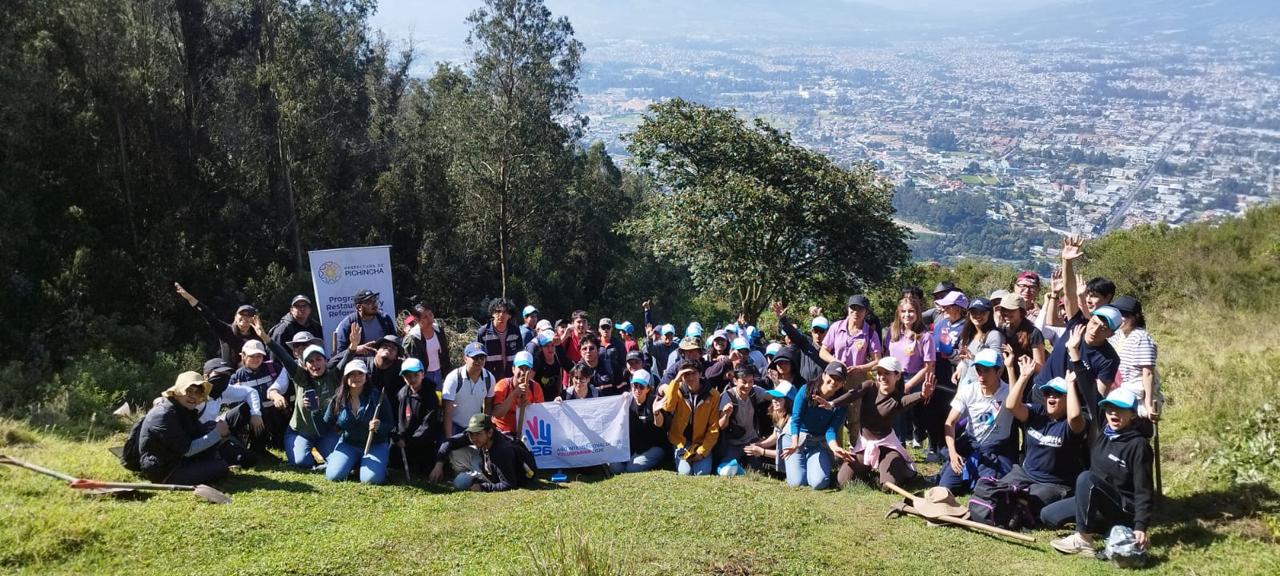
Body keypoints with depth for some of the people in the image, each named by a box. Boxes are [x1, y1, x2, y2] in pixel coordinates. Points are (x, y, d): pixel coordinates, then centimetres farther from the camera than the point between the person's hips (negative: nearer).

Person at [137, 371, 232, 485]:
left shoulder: (186, 410, 5)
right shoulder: (163, 415, -24)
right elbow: (188, 450, -23)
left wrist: (219, 428, -14)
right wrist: (217, 433, -20)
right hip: (163, 472, -10)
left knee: (211, 429, -1)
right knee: (221, 468, -18)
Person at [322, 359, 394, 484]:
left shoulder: (377, 396, -11)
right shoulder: (338, 399, -4)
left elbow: (390, 424, -6)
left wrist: (379, 426, -28)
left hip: (375, 445, -2)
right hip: (348, 444, 2)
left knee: (370, 479, -25)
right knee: (333, 476, -19)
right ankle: (354, 463, 15)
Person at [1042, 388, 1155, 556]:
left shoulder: (1137, 444, -16)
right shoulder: (1104, 433, 4)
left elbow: (1143, 490, -20)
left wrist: (1141, 526, -29)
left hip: (1125, 509, -9)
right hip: (1097, 502, 9)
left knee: (1086, 477, -35)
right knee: (1047, 514, 0)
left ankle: (1082, 540, -25)